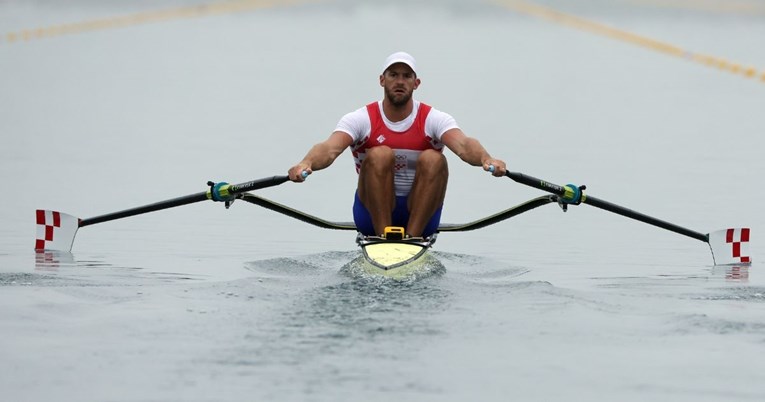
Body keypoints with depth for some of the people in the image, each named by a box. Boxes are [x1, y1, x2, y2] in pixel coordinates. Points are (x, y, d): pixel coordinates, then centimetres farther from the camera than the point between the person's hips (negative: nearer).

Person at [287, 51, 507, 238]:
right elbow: (330, 148, -22)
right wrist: (306, 163, -46)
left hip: (420, 213, 1)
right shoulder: (361, 119, -4)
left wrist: (486, 159, -47)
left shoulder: (433, 119, -3)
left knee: (433, 159, -25)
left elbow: (463, 145, -23)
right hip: (373, 212, -1)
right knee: (380, 155, -26)